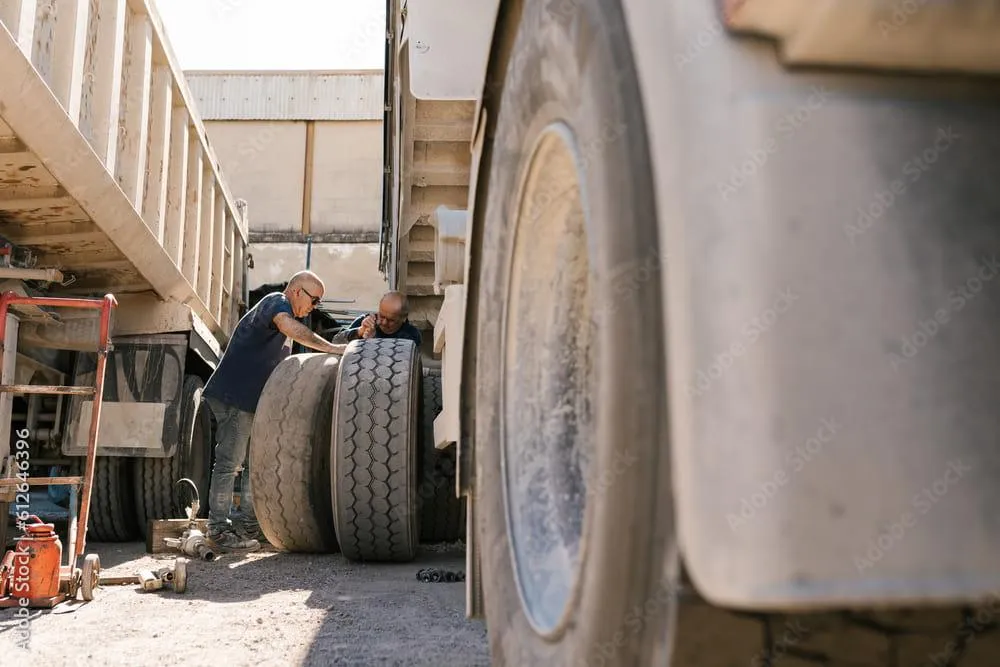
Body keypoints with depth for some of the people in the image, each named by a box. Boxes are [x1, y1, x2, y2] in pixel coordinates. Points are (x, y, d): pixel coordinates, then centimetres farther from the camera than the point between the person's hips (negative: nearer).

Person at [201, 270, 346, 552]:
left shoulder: (273, 306, 23)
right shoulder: (276, 301, -9)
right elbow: (288, 326, -35)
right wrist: (331, 348, -37)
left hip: (250, 399, 11)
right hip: (234, 395, -11)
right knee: (230, 462, -7)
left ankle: (247, 524, 19)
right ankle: (219, 529, -3)